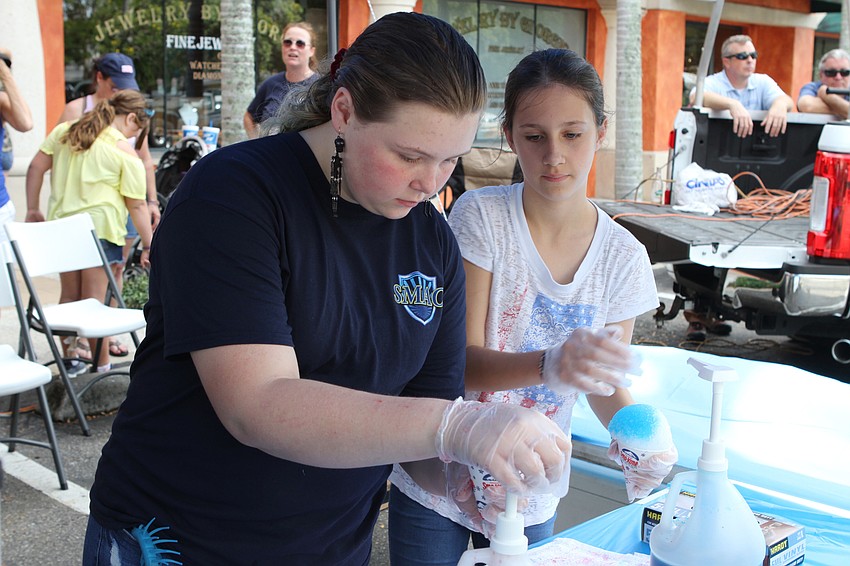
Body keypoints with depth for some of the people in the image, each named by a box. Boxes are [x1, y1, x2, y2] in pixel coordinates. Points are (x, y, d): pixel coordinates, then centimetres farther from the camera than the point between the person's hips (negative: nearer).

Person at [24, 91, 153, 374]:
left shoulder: (64, 131, 10)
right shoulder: (125, 152, -7)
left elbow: (36, 167, 10)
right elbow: (137, 205, -7)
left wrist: (33, 209, 16)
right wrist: (148, 246, -1)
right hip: (100, 228, -5)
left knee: (69, 296, 15)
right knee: (94, 300, 1)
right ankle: (101, 363, 9)